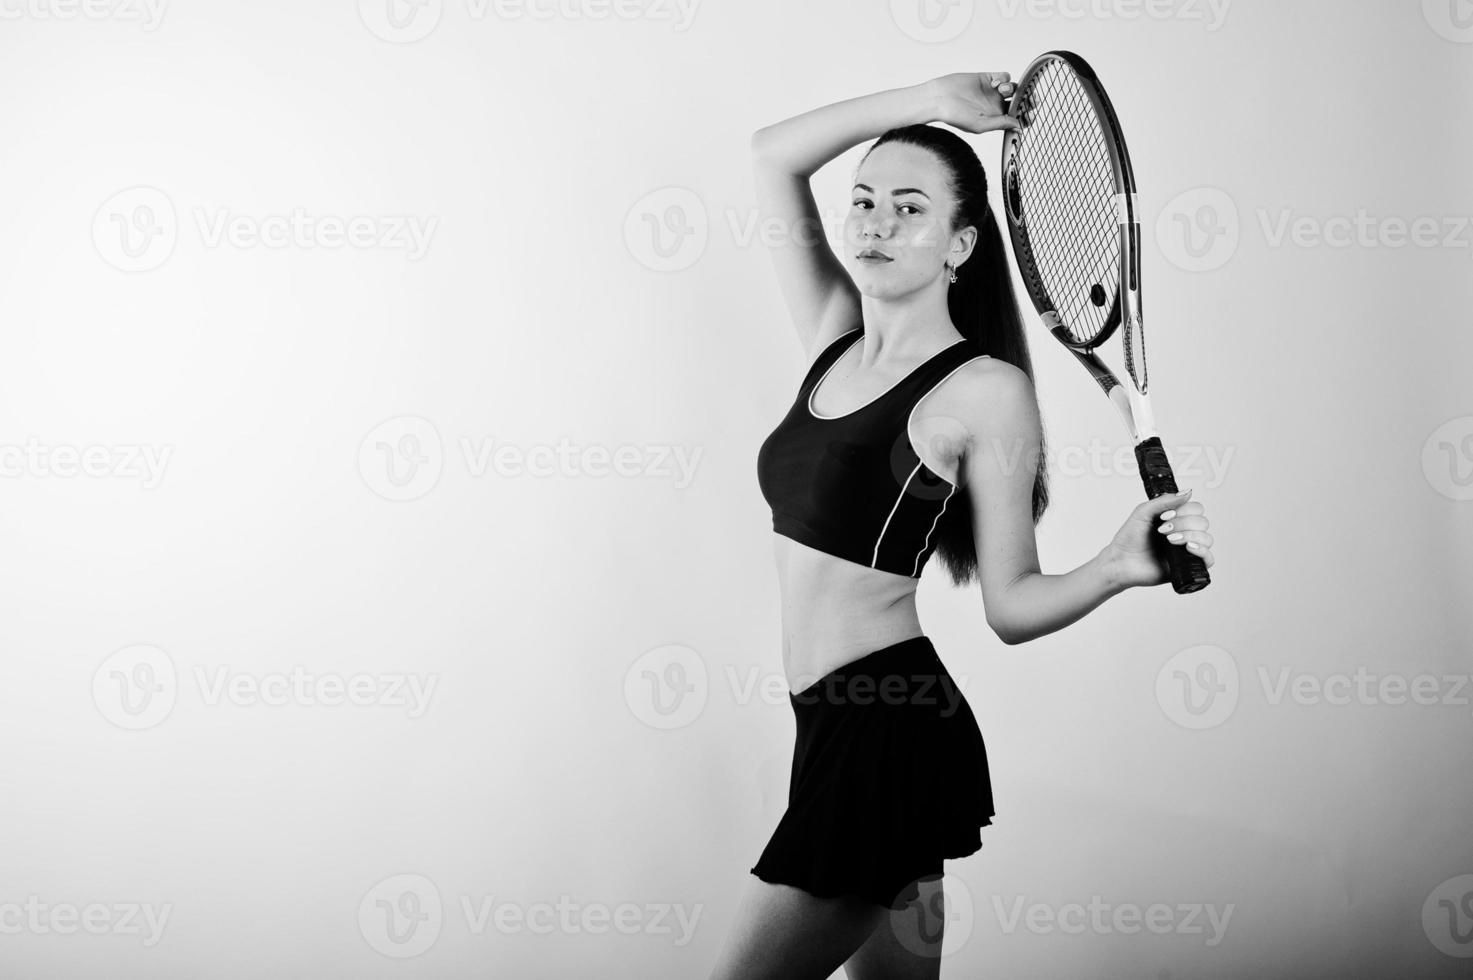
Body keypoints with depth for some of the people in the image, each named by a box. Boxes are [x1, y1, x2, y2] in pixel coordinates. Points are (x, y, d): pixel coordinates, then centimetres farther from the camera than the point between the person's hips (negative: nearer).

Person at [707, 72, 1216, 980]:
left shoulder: (983, 390, -11)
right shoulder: (837, 336, 7)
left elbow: (1011, 604, -9)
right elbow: (774, 156, 11)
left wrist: (1120, 565, -26)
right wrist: (929, 102, 4)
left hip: (891, 735, -7)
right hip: (834, 725, 7)